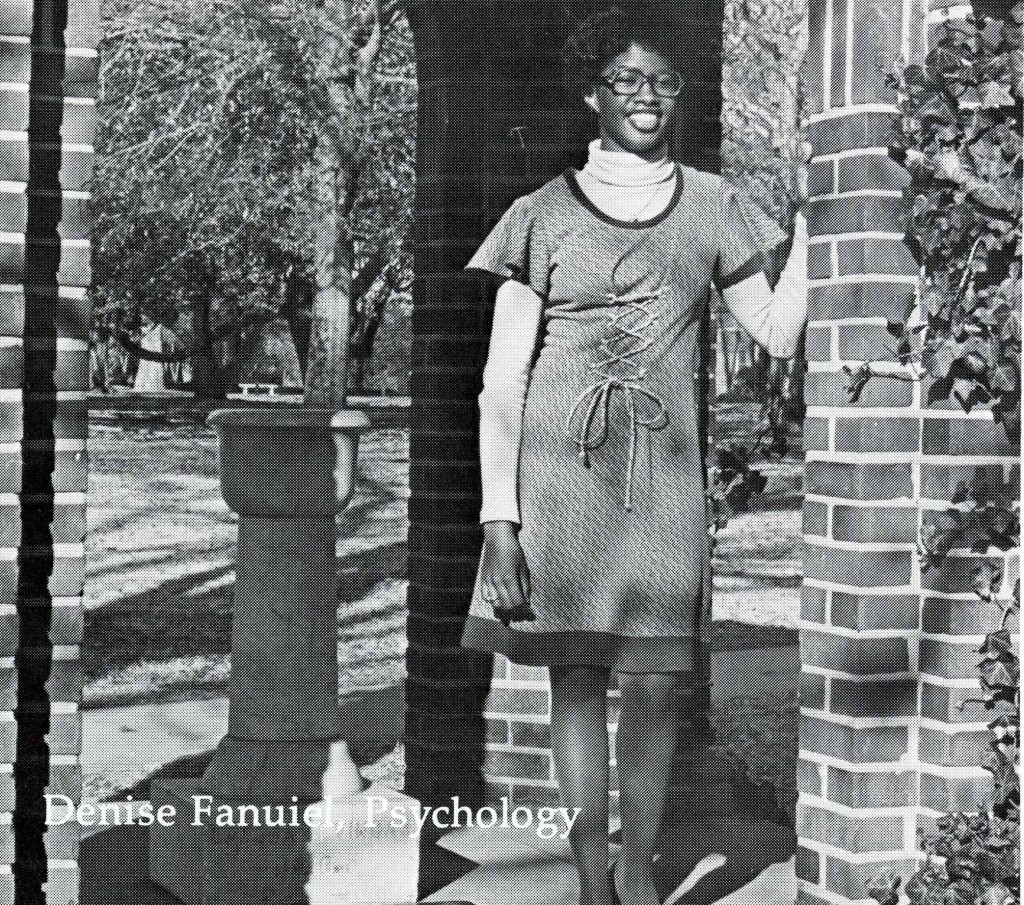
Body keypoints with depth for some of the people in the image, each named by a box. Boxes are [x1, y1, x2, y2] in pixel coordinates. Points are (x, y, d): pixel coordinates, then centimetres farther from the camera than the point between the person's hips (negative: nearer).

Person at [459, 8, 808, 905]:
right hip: (561, 470, -1)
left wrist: (813, 218, 4)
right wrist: (499, 516, -5)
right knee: (576, 675, 2)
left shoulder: (711, 205, 12)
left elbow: (778, 333, 12)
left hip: (665, 473, 1)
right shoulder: (544, 214, 4)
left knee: (659, 683, -3)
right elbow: (502, 380, 2)